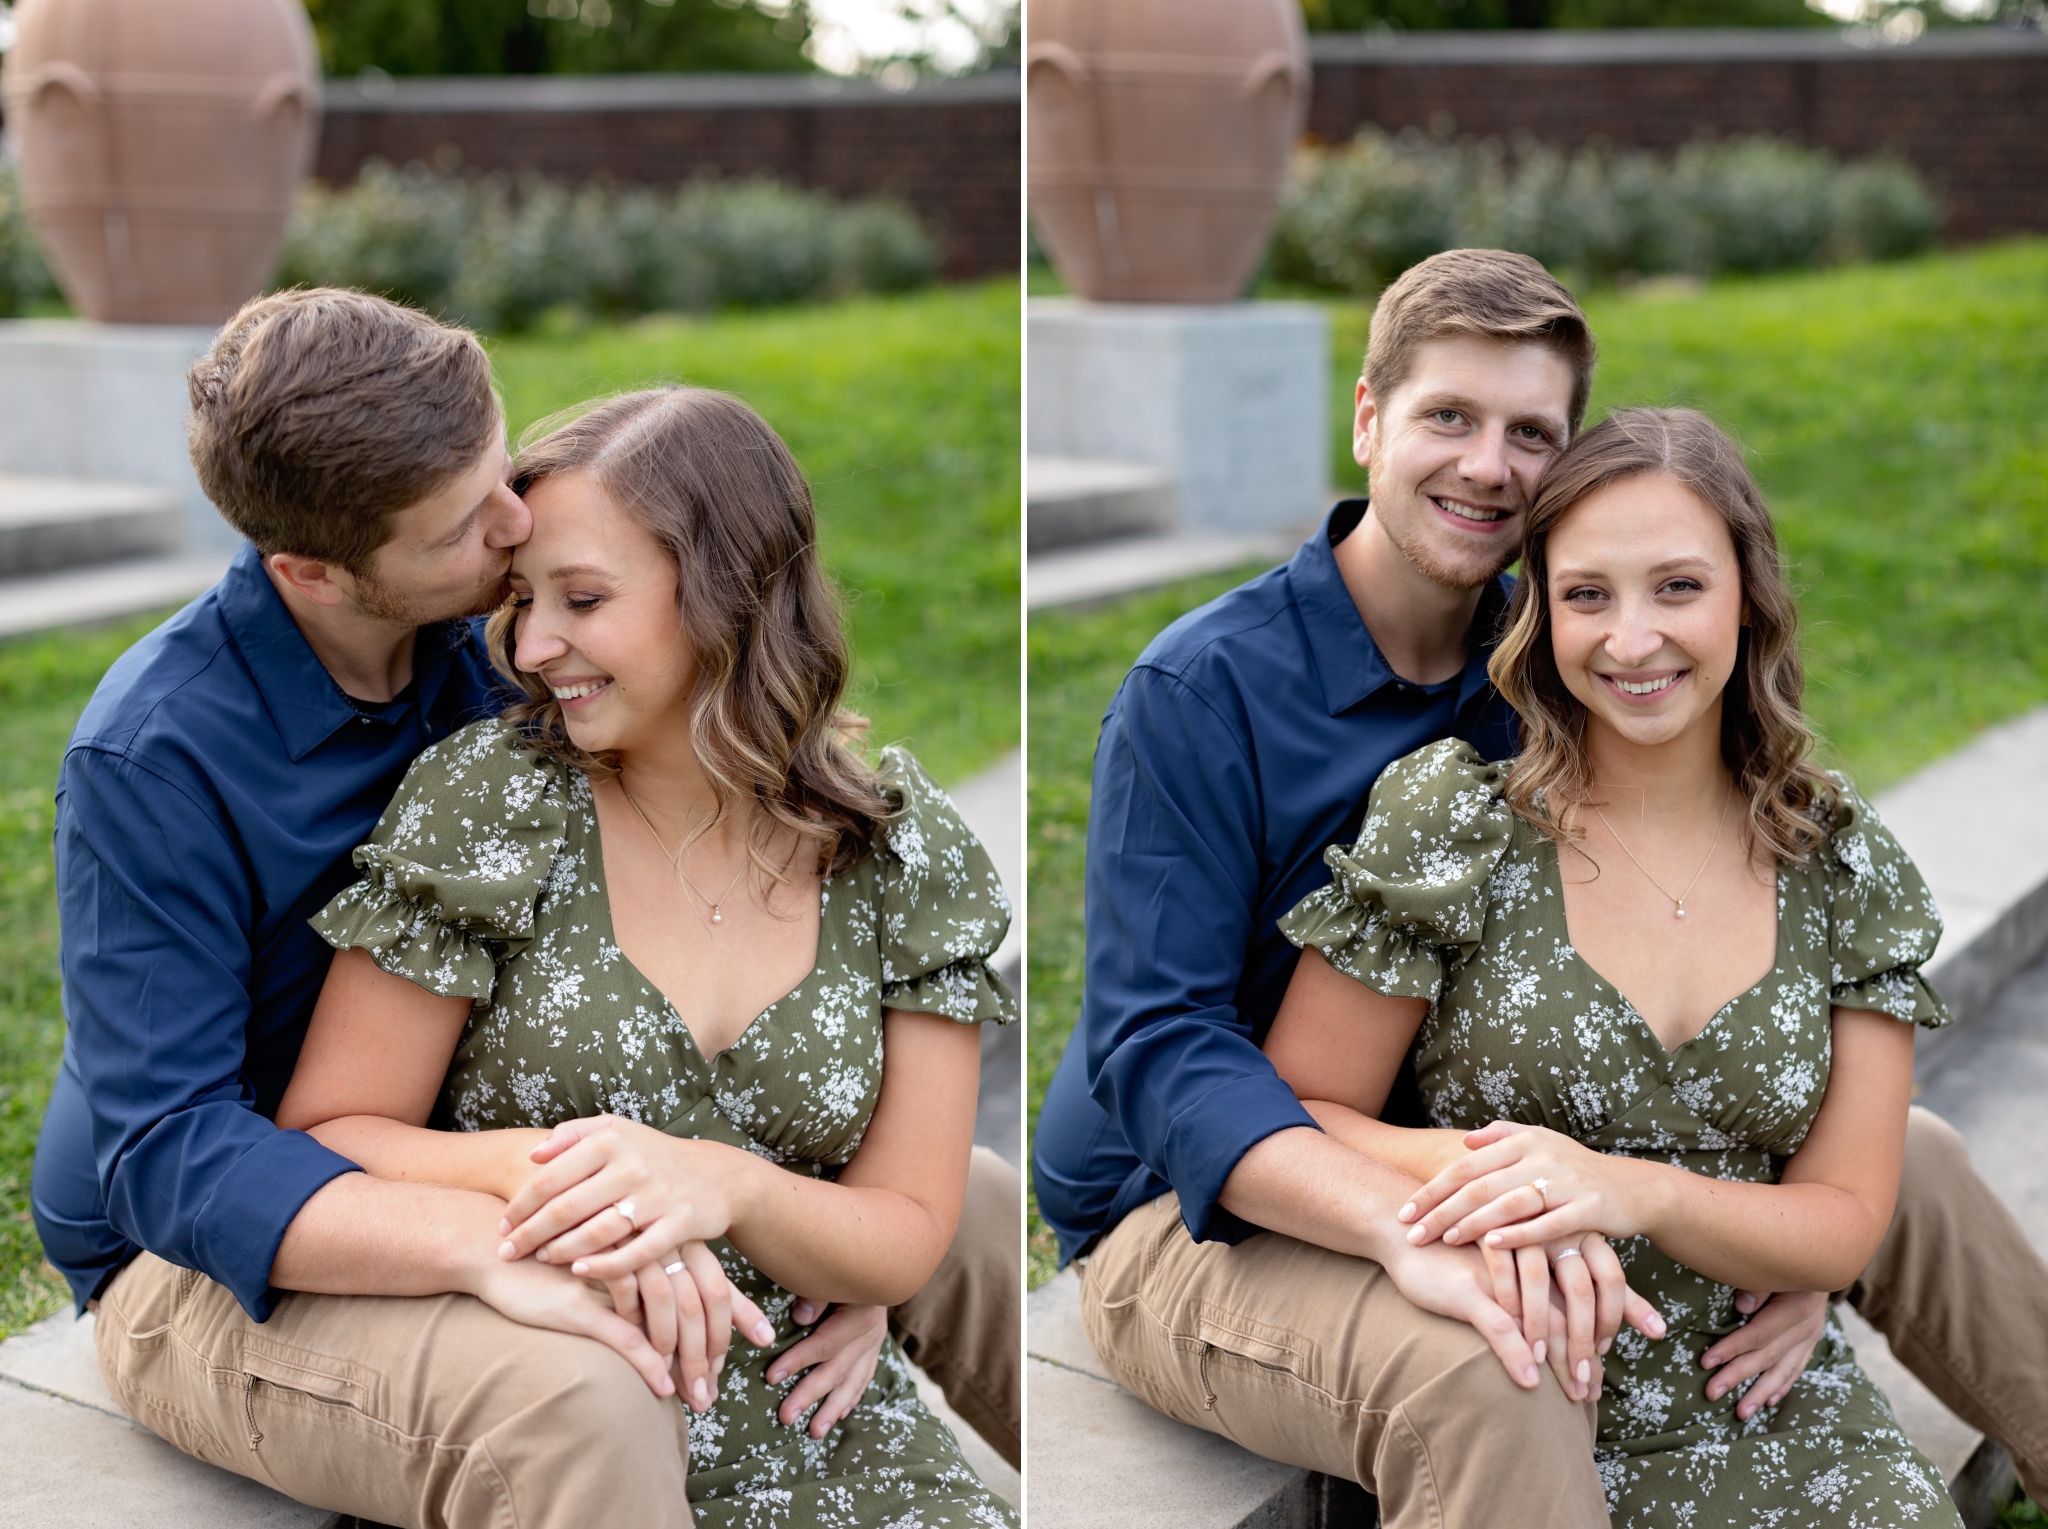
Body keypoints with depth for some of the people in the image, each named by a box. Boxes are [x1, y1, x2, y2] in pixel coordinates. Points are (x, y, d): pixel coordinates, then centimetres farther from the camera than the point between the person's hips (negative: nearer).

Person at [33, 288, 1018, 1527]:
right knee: (578, 1405, -37)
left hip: (502, 1165, 6)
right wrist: (493, 1246, -43)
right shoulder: (154, 754, -24)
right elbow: (168, 1151, -27)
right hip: (226, 1264, -6)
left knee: (974, 1211, -3)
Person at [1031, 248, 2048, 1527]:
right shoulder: (1199, 691, -18)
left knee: (1907, 1160, 4)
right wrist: (1413, 1227, -43)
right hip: (1192, 1214, -6)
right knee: (1483, 1372, -41)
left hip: (1464, 1159, 7)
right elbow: (1157, 1050, -26)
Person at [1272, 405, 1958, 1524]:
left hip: (1767, 1422, 2)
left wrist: (1635, 1191, -19)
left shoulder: (1851, 868, 2)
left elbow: (1847, 1222, 0)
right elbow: (1293, 1114, -2)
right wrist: (1467, 1172, -23)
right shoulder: (1452, 813, -6)